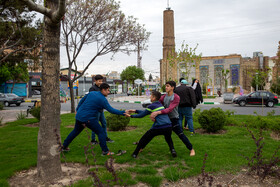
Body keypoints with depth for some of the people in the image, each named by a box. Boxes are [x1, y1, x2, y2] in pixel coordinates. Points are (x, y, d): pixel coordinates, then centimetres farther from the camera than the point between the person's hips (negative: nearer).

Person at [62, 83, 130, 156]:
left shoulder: (92, 93, 8)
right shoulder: (102, 99, -13)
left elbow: (81, 100, 15)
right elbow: (111, 110, -20)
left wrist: (77, 110, 26)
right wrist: (123, 113, -18)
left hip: (79, 116, 8)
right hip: (88, 119, -8)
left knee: (75, 131, 25)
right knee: (101, 132, 0)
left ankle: (64, 146, 37)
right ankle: (105, 151, 1)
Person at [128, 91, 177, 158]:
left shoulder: (151, 106, 0)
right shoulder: (160, 104, 22)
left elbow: (142, 115, 8)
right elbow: (146, 112, 27)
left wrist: (131, 116, 20)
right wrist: (135, 111, 28)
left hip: (158, 127, -6)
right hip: (168, 127, 6)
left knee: (144, 138, 12)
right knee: (168, 139, 35)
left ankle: (135, 153, 17)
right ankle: (172, 150, 12)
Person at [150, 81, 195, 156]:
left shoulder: (176, 97, -15)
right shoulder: (163, 97, 2)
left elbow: (170, 109, -27)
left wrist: (158, 112, -39)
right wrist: (153, 114, -25)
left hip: (174, 119, -5)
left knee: (181, 135, -5)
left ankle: (191, 149, 15)